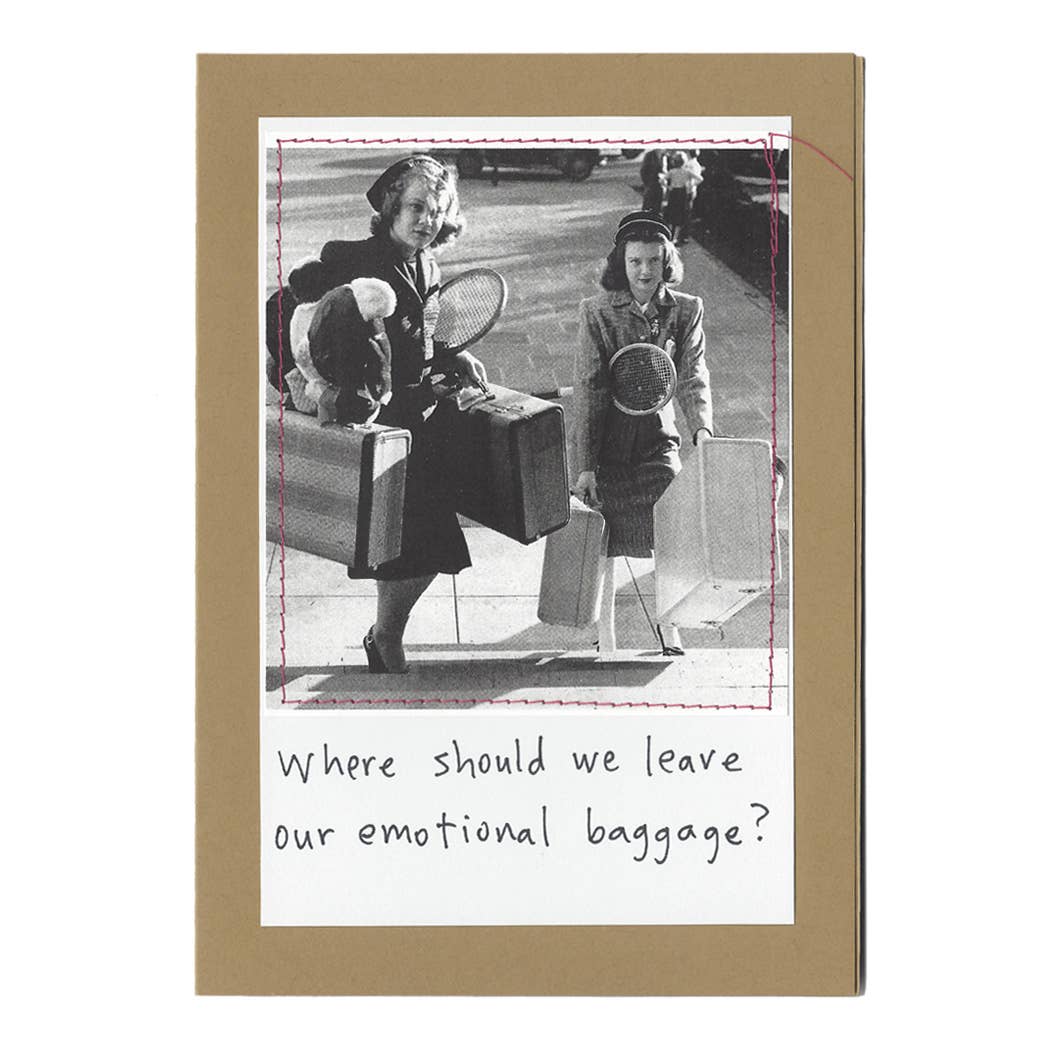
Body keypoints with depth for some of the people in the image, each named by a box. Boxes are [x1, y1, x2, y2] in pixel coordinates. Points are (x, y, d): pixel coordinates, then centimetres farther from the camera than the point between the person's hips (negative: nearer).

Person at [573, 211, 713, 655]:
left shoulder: (686, 310, 1)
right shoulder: (596, 311, -6)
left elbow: (692, 377, -4)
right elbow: (588, 390, -9)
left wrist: (702, 426, -26)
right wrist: (585, 465, -13)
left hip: (658, 438, 2)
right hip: (607, 443, -2)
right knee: (605, 546, 2)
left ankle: (669, 633, 14)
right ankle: (606, 644, 16)